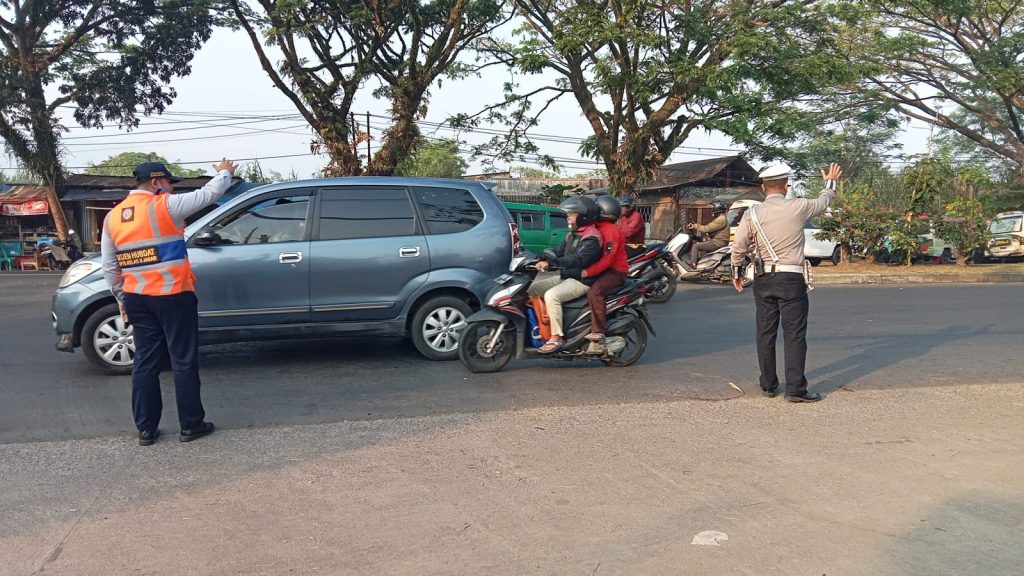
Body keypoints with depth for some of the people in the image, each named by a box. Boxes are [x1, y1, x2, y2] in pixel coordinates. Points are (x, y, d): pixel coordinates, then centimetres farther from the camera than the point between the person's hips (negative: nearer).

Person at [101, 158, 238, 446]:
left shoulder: (112, 217, 9)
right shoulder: (164, 206, -11)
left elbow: (109, 267, 11)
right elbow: (209, 194, -5)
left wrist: (122, 299, 19)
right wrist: (225, 173, 14)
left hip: (137, 300, 6)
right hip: (173, 297, -6)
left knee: (145, 362, 11)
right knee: (184, 362, 3)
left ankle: (146, 428, 14)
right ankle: (191, 425, 10)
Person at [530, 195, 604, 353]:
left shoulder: (591, 238, -17)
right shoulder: (573, 235, 16)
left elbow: (577, 259, -31)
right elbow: (559, 252, 14)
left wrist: (550, 263, -39)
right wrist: (540, 259, -4)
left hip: (582, 280, -10)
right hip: (566, 276, 10)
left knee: (551, 295, -32)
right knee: (531, 288, 5)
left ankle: (556, 337, -27)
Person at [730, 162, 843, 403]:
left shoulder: (752, 214, -1)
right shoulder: (798, 207, -6)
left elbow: (738, 248, 1)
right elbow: (823, 202, 15)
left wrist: (736, 273, 17)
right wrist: (831, 183, 35)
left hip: (763, 280, 3)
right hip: (791, 279, -3)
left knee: (765, 334, 10)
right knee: (794, 335, 0)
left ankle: (768, 385, 17)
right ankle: (795, 389, 0)